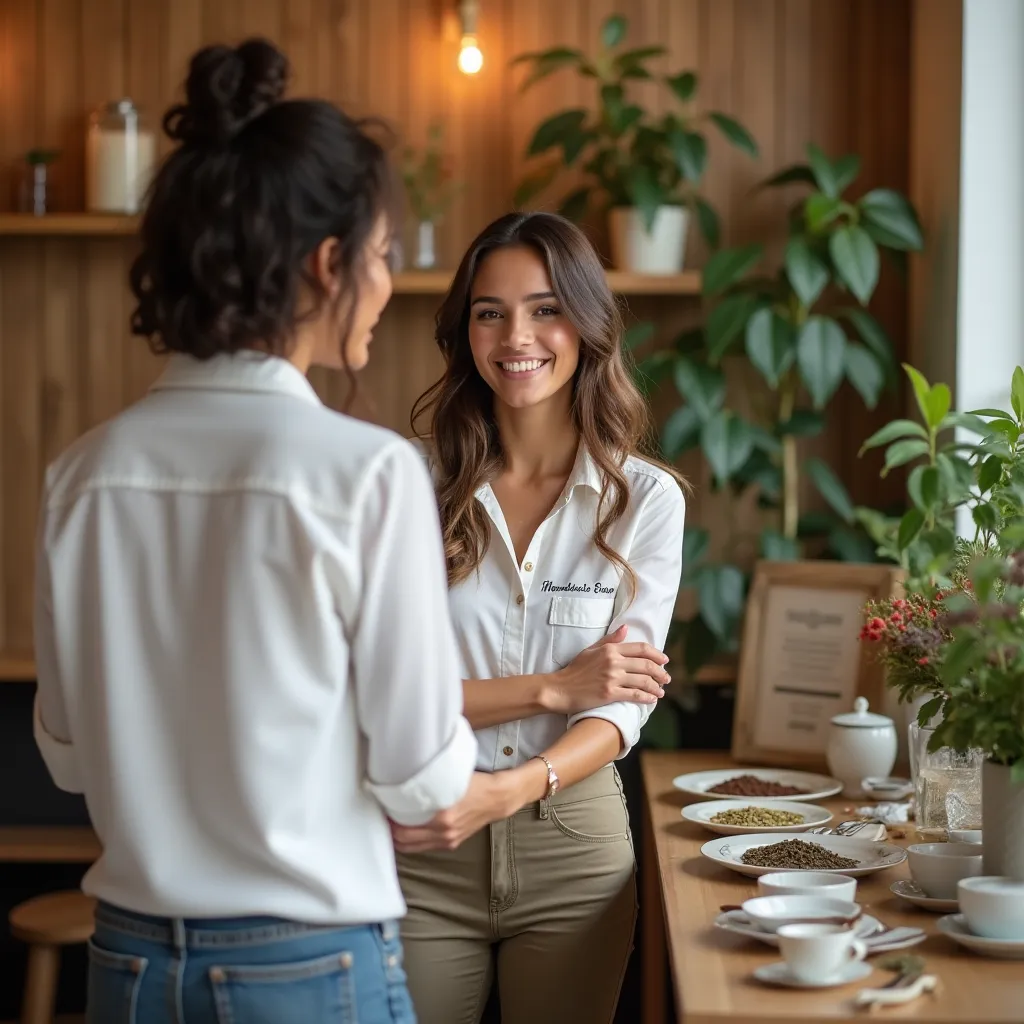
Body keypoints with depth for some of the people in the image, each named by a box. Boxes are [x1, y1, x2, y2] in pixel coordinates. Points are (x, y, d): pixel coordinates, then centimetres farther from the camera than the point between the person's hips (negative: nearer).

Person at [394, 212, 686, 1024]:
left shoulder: (646, 498, -2)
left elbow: (622, 705, -8)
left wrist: (504, 792, -24)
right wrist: (553, 688, -15)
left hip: (573, 843, 1)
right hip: (424, 845, -1)